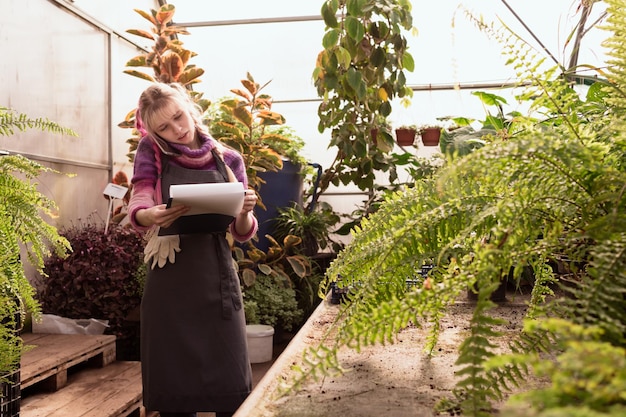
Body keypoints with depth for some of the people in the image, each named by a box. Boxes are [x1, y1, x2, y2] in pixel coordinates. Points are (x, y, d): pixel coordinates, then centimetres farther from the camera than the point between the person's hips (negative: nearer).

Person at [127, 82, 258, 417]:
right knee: (172, 383, 4)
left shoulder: (228, 159, 6)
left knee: (230, 384, 2)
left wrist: (245, 212, -16)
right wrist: (150, 215, -31)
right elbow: (136, 206, -8)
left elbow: (242, 232, 7)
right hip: (169, 278, 0)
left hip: (216, 274, 1)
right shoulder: (151, 151, 5)